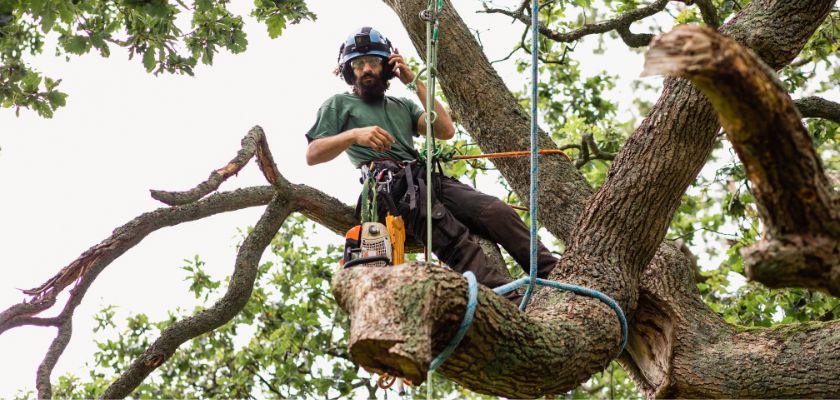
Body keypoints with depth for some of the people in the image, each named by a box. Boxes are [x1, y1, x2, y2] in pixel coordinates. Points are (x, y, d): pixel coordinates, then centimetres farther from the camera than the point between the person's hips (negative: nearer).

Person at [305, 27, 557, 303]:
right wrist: (354, 134, -11)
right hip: (391, 188, -6)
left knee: (498, 212, -20)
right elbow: (312, 155, 6)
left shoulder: (402, 105, 32)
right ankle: (514, 304, -46)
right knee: (455, 240, -32)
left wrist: (415, 83, 13)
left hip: (427, 178, 6)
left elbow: (446, 131, 16)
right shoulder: (338, 105, 20)